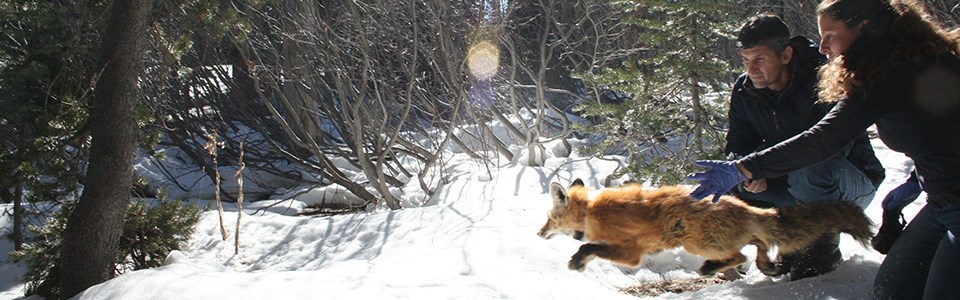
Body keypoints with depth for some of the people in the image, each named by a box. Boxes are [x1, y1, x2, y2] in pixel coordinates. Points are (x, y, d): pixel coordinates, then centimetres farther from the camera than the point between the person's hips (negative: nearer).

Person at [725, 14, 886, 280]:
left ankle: (824, 248, -13)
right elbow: (737, 146, -5)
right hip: (791, 181, 6)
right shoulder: (745, 90, -6)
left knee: (810, 169, -38)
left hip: (854, 185, -5)